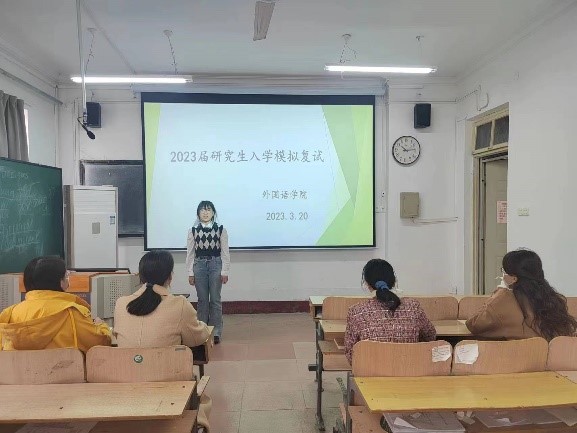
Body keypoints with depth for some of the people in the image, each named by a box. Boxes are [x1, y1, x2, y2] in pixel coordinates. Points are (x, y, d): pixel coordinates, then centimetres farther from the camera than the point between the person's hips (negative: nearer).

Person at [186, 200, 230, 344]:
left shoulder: (221, 230, -1)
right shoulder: (193, 230, 3)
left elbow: (225, 252, -1)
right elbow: (190, 253, 5)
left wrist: (225, 271, -6)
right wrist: (190, 273, 2)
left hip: (216, 265, -1)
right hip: (199, 265, 2)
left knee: (215, 299, 2)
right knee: (202, 299, 8)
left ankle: (216, 332, 11)